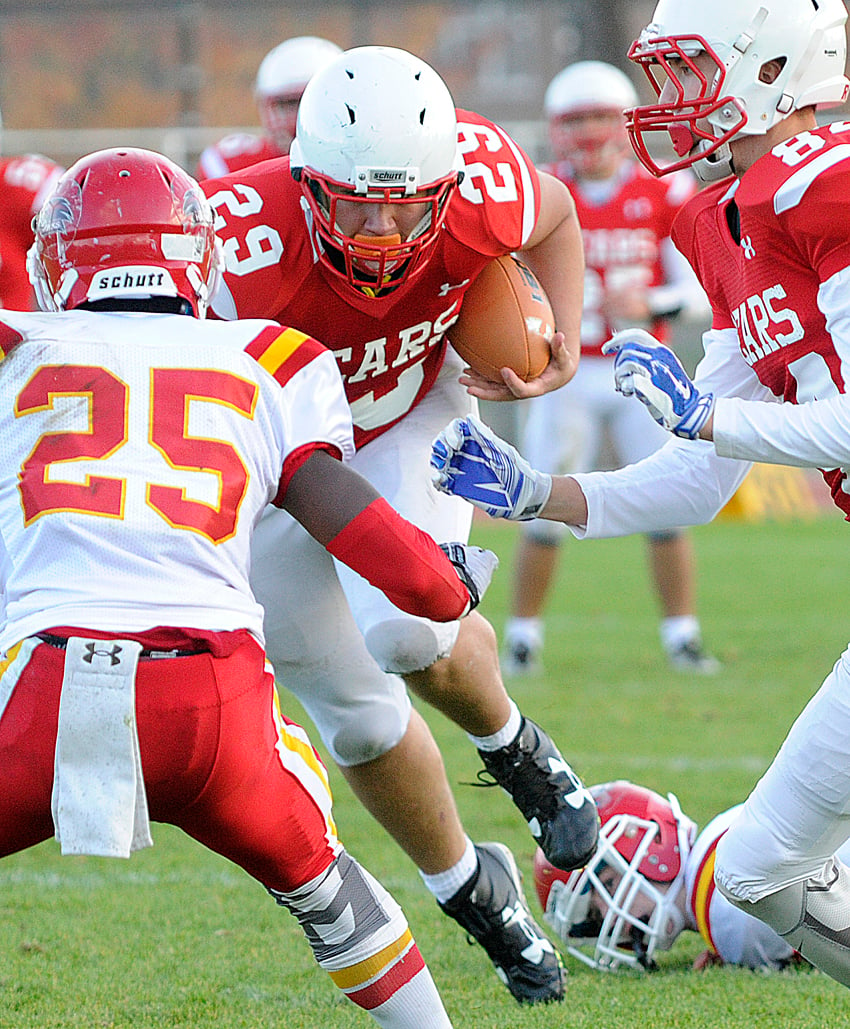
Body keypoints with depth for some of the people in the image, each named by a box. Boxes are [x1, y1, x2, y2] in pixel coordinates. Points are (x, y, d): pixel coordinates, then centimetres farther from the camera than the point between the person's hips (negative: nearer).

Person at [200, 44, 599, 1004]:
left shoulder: (479, 186, -29)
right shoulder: (244, 248, -39)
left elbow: (555, 215, -3)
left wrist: (561, 344, -13)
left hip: (407, 420, 1)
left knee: (407, 628, -26)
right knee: (358, 718, 5)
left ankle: (511, 745, 9)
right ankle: (473, 893, 32)